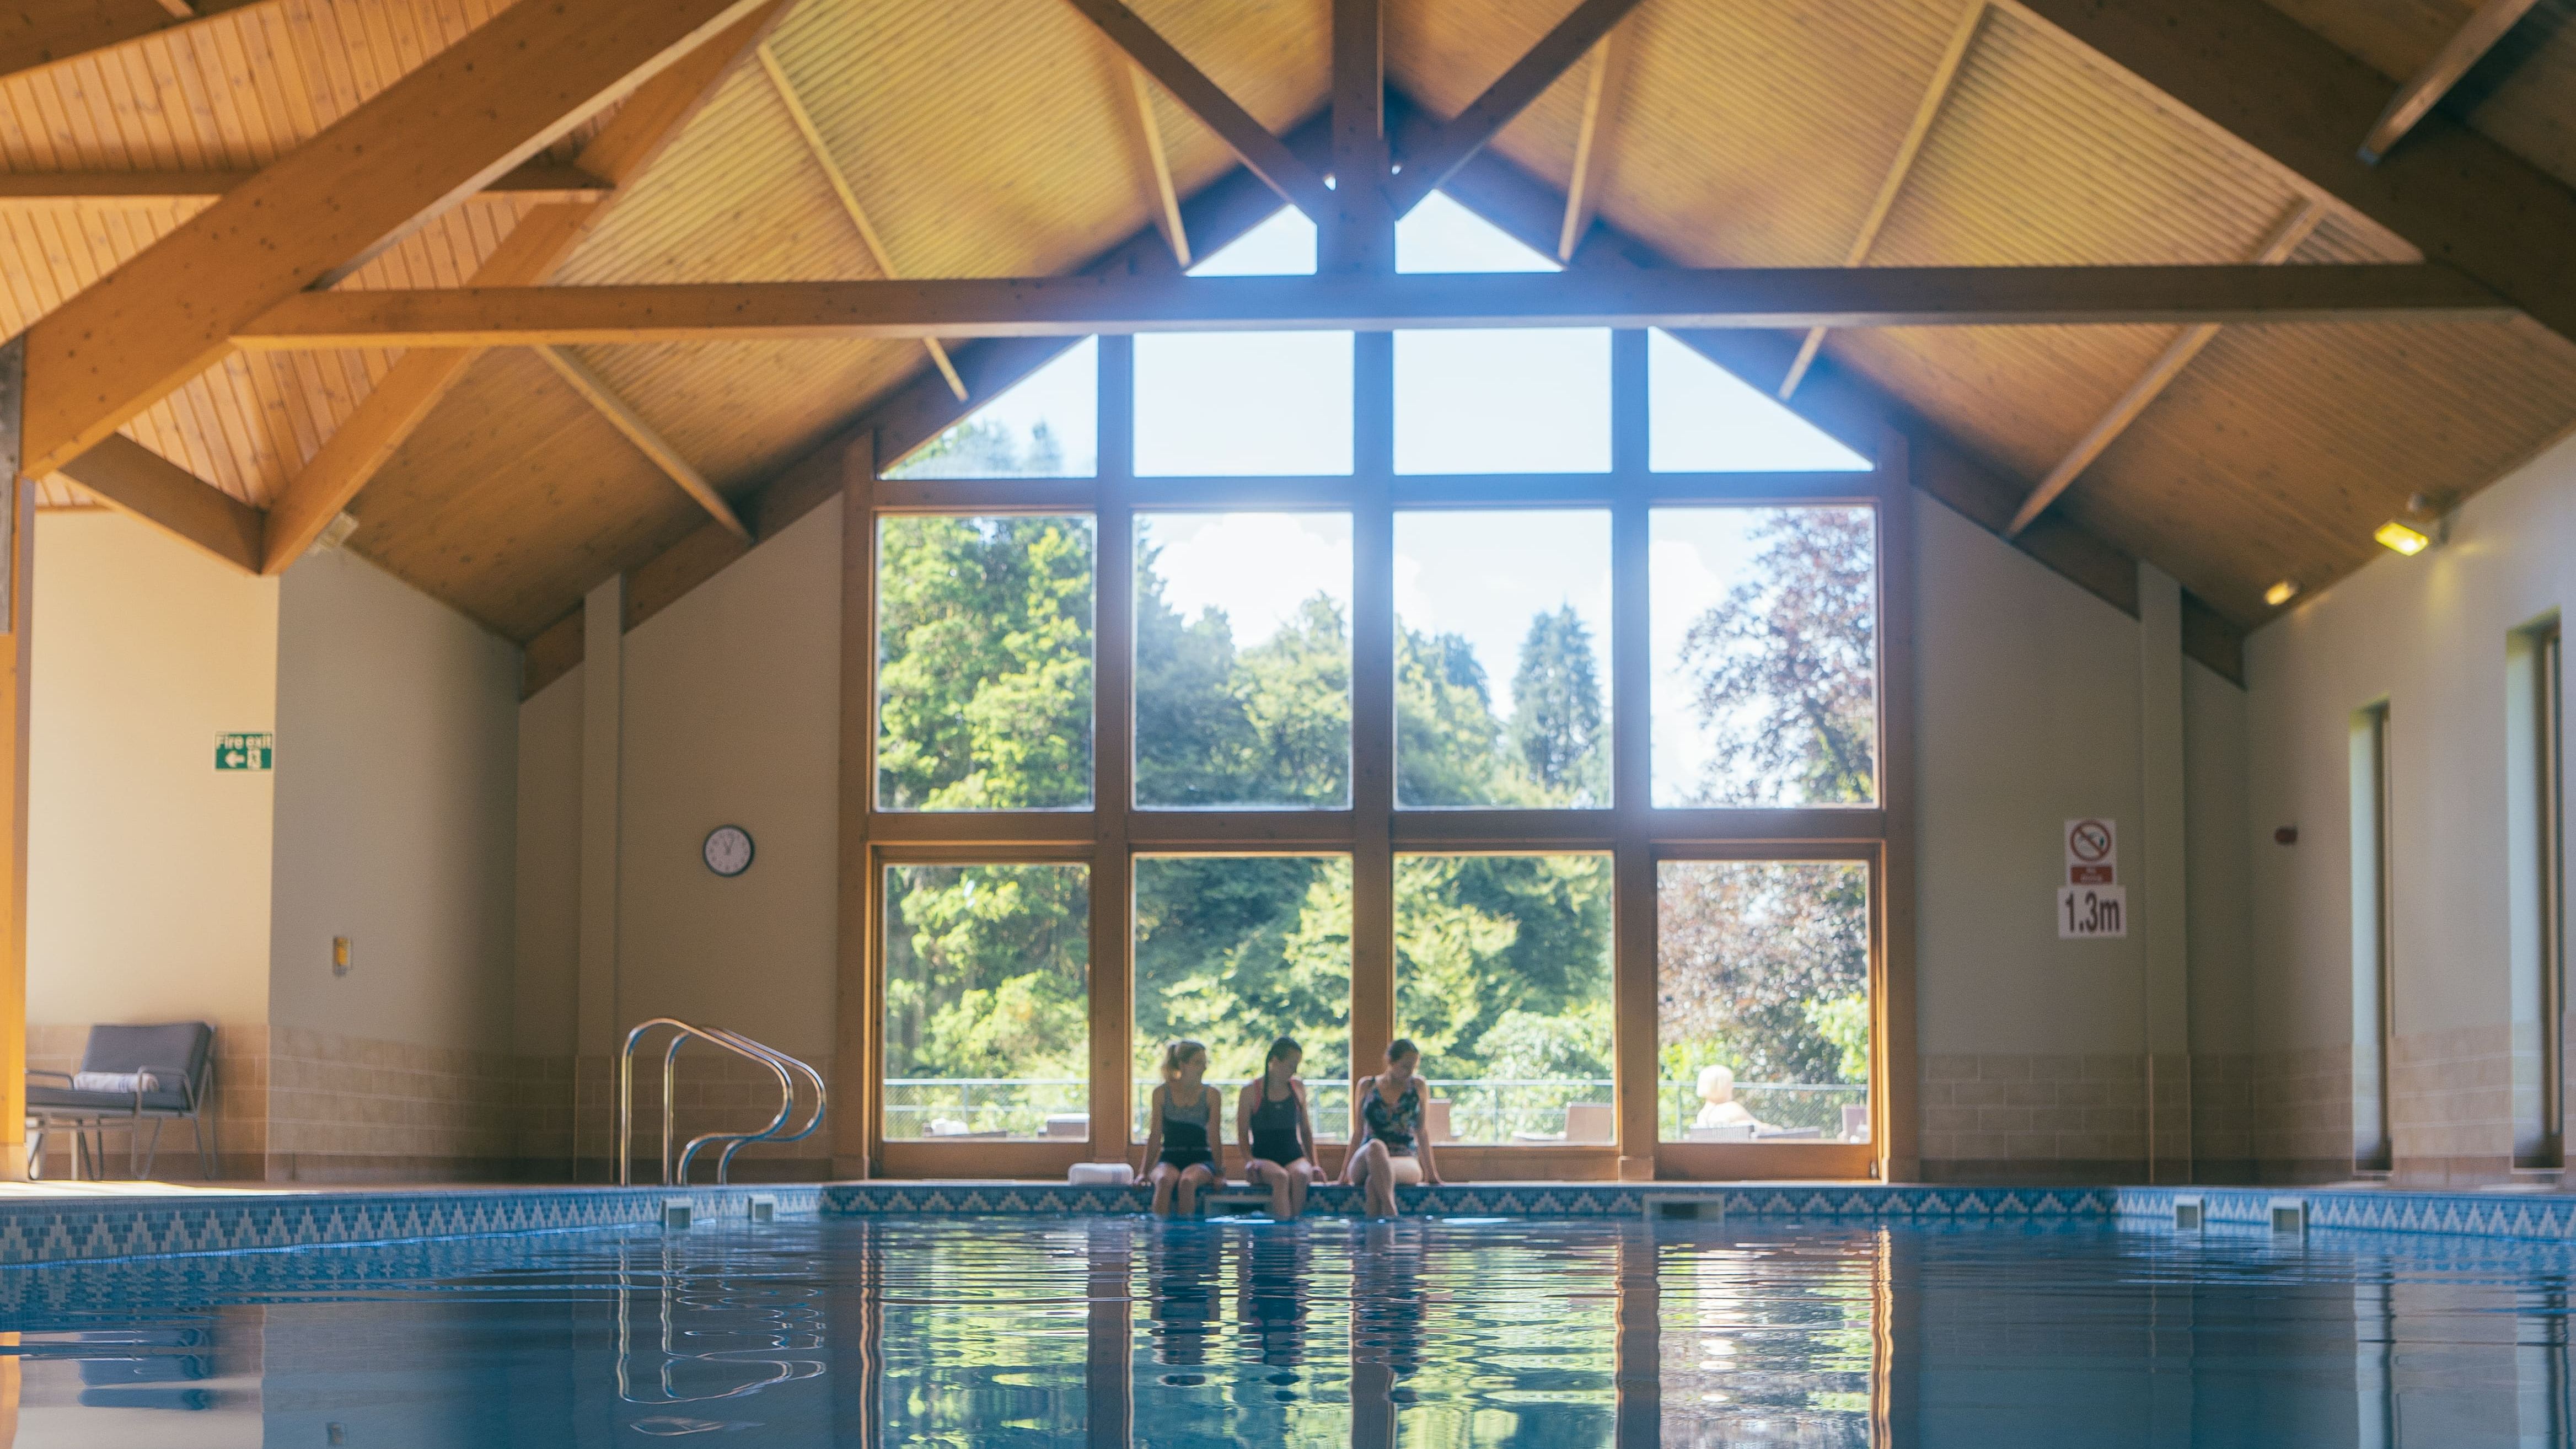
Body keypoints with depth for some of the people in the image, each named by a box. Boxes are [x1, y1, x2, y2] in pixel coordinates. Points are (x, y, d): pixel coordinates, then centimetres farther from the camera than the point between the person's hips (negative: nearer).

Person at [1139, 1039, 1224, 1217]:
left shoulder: (1212, 1095, 3)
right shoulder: (1162, 1093, 6)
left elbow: (1214, 1136, 0)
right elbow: (1156, 1136, 8)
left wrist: (1219, 1173, -8)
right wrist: (1145, 1172, 4)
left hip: (1201, 1159, -1)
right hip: (1170, 1158, 1)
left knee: (1187, 1181, -36)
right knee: (1165, 1180, -35)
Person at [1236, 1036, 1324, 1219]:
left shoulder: (1298, 1089, 14)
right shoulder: (1250, 1093, 3)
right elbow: (1243, 1135, 3)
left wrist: (1314, 1165, 11)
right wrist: (1250, 1161, -15)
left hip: (1294, 1157, 3)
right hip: (1263, 1159, -3)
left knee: (1300, 1175, -35)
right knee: (1280, 1177, -38)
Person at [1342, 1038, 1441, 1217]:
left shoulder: (1417, 1086, 13)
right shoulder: (1367, 1087, 13)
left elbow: (1421, 1132, 17)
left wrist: (1430, 1172, 16)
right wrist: (1345, 1170, 13)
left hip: (1406, 1162, 0)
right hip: (1363, 1162, 0)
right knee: (1376, 1147, -40)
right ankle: (1390, 1210, -52)